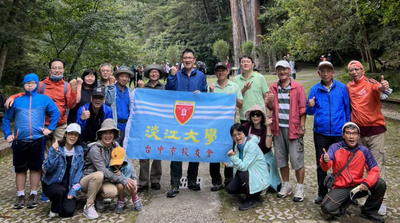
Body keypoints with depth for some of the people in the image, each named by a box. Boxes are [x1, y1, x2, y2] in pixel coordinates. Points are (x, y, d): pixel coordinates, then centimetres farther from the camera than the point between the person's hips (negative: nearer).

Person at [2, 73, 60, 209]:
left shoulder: (44, 99, 5)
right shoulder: (17, 100, 10)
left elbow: (55, 113, 5)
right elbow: (6, 118, 13)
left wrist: (50, 128, -3)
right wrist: (7, 134, 4)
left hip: (37, 140, -2)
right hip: (20, 141, 2)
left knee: (35, 168, 7)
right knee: (20, 169, 8)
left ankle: (33, 195, 18)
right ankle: (20, 196, 20)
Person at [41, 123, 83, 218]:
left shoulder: (79, 150, -2)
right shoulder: (56, 147, -10)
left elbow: (78, 172, 0)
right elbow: (47, 168, -19)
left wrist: (73, 190, -7)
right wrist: (53, 152, -33)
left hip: (67, 186, 2)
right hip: (51, 184, -2)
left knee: (68, 211, -15)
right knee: (60, 191, -34)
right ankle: (54, 210, -3)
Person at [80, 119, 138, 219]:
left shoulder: (115, 145, -5)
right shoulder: (95, 149, -22)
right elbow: (103, 171, -25)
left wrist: (134, 179, -20)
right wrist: (123, 179, -29)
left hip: (102, 181, 4)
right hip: (86, 180, -4)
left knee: (113, 192, -28)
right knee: (99, 175, -37)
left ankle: (98, 196, 7)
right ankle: (88, 206, -17)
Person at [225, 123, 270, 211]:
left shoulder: (252, 146, -25)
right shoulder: (238, 145, 1)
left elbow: (244, 166, -31)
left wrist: (233, 157, -42)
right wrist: (230, 164, -2)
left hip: (259, 178, -8)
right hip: (247, 174, 8)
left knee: (242, 174, -33)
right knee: (230, 189, -6)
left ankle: (252, 200, -12)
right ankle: (251, 192, 18)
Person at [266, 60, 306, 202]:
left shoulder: (297, 87, -2)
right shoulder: (273, 88, 9)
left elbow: (302, 109, -3)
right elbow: (271, 108, 9)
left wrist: (302, 127, -8)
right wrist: (270, 102, -13)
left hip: (293, 128, -4)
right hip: (278, 128, 4)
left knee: (297, 159, -1)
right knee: (281, 158, 11)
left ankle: (300, 188, 13)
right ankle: (286, 186, 26)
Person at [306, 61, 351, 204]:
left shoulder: (342, 88, 0)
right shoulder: (314, 89, 3)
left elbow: (347, 109, 4)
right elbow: (310, 112, 5)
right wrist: (310, 106, -17)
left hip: (339, 132, -1)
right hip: (321, 132, 1)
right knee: (321, 164, 9)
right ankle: (322, 193, 24)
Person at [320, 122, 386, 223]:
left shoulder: (364, 151, -1)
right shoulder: (335, 148, -8)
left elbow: (374, 170, -1)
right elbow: (326, 167, -20)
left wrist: (367, 183, -21)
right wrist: (325, 161, -45)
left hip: (358, 186, 2)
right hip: (340, 188, -2)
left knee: (381, 184, -22)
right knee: (327, 208, -25)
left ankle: (369, 211, 4)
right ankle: (345, 202, 13)